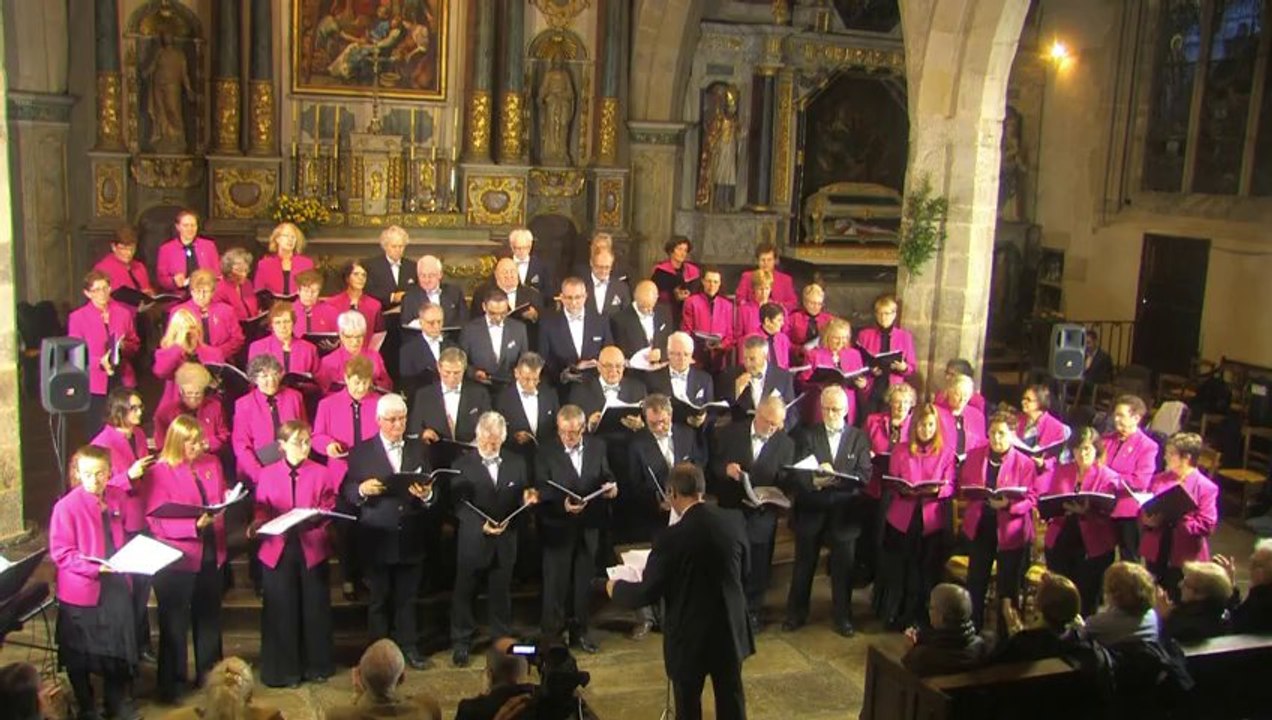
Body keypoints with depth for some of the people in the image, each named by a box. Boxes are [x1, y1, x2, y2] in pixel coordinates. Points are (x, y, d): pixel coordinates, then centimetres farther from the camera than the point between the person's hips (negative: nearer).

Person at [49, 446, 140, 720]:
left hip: (116, 584, 4)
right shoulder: (67, 506, -15)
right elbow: (60, 553, -15)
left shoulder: (117, 497, 1)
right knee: (80, 653, 11)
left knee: (119, 645, 12)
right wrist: (94, 567, -25)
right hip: (81, 589, -4)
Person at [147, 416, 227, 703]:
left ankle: (210, 676, 30)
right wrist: (194, 524, -28)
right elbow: (157, 521, -16)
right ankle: (170, 684, 20)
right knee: (175, 622, 8)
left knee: (209, 617, 16)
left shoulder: (211, 464, 6)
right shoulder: (161, 471, -10)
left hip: (210, 553, 5)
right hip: (176, 558, -5)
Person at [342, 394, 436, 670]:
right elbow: (346, 492, -1)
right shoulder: (361, 452, 1)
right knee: (379, 599, 8)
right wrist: (362, 490, -22)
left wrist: (426, 495, -18)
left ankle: (408, 647, 23)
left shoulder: (419, 449, 8)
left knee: (407, 598, 12)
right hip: (377, 540, -2)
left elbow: (430, 489, 4)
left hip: (410, 540, 2)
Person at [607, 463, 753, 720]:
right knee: (731, 698, 21)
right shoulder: (733, 520, -9)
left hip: (690, 635, -4)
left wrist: (615, 588, 5)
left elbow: (648, 593, -15)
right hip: (730, 628, 5)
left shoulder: (672, 538, -24)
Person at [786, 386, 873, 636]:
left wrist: (835, 478, -24)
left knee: (843, 569, 8)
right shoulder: (807, 435, 2)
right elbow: (795, 473, -8)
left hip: (844, 513, 0)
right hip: (811, 511, 0)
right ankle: (796, 614, 26)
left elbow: (864, 475, -8)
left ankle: (843, 617, 24)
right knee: (803, 566, 11)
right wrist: (814, 480, -28)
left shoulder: (859, 438, 2)